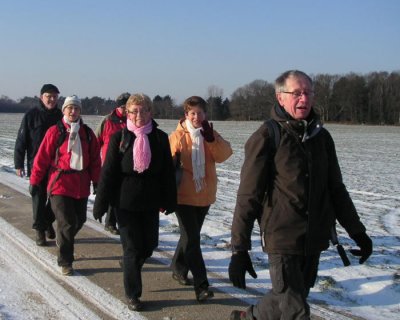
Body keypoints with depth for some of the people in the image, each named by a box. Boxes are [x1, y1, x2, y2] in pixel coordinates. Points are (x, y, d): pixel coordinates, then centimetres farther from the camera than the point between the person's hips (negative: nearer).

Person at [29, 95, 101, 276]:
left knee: (79, 220, 14)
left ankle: (62, 239, 44)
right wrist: (35, 181, -3)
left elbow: (95, 159, 9)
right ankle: (65, 262, 6)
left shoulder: (87, 133, 5)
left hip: (81, 185, 5)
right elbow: (42, 157, -5)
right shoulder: (55, 131, -6)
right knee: (67, 223, -8)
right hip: (60, 183, -4)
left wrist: (96, 181, 8)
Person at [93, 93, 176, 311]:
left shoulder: (160, 138, 0)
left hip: (151, 202, 3)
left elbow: (168, 171, 5)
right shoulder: (119, 138, -6)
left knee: (149, 244, 12)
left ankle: (130, 266, 44)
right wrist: (101, 203, -7)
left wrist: (168, 201, 4)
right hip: (126, 202, -3)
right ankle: (133, 295, 17)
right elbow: (108, 172, -6)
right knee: (132, 248, 3)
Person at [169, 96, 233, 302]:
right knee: (192, 239, -9)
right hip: (184, 195, -5)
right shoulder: (177, 136, -7)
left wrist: (210, 138, -21)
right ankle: (201, 285, -8)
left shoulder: (211, 134, 5)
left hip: (204, 195, 5)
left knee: (191, 236, 18)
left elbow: (224, 154, -9)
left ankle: (179, 269, 38)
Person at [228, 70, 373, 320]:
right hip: (283, 240, -6)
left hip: (315, 241, 6)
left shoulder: (321, 136, 7)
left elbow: (336, 189, 15)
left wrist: (357, 232, 15)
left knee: (286, 299, 17)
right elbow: (248, 197, -11)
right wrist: (239, 249, -13)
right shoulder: (267, 138, -9)